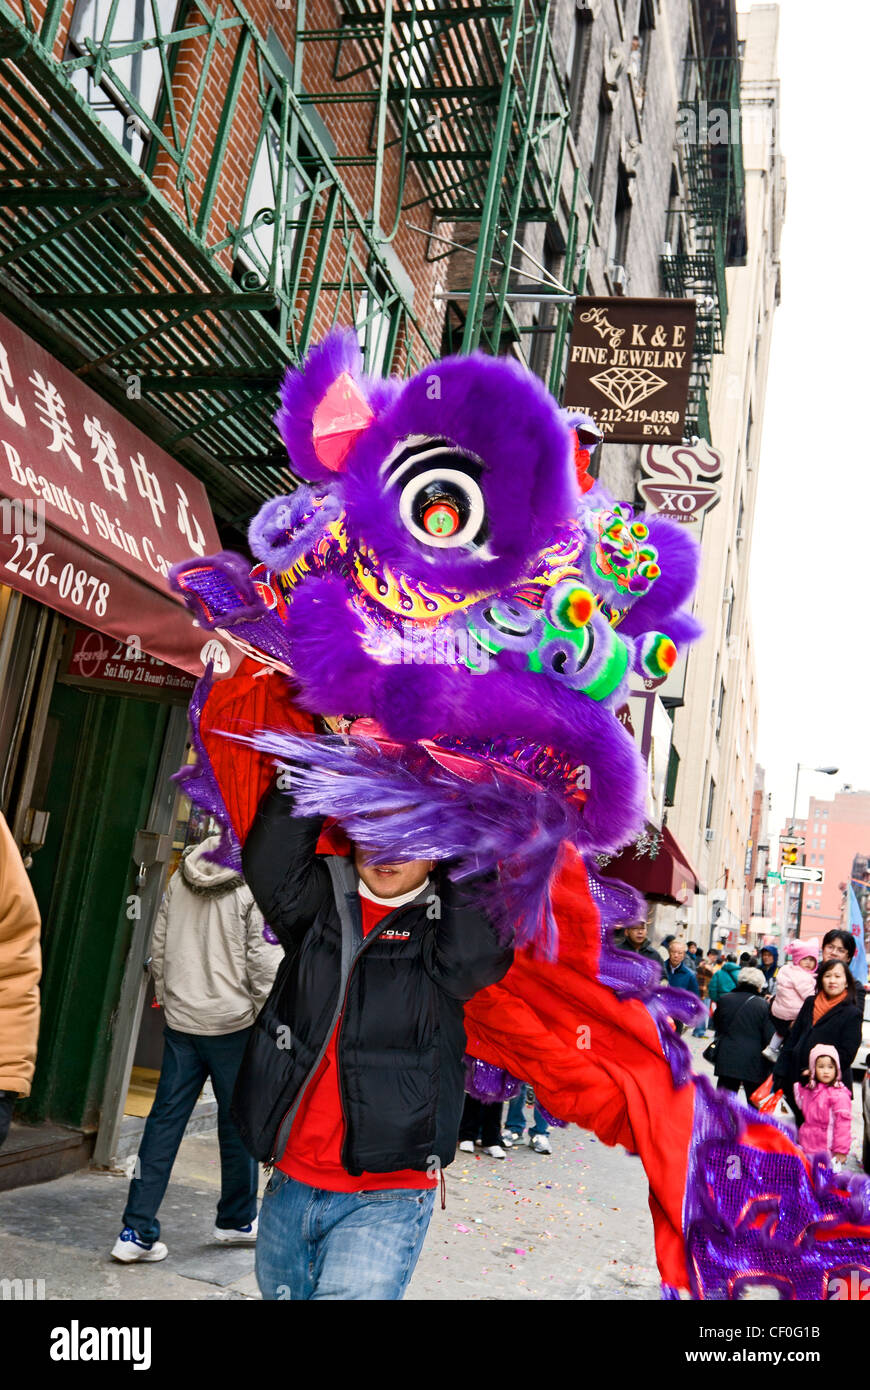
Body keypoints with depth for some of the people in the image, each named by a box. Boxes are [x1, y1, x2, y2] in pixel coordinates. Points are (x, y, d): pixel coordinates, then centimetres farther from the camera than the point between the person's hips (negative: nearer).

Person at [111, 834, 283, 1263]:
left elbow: (159, 943, 10)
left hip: (181, 1020, 5)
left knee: (164, 1121, 7)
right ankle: (236, 1220, 27)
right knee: (239, 1121, 12)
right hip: (234, 1022, -5)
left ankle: (137, 1232, 7)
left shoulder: (182, 876, 6)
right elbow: (264, 958, -13)